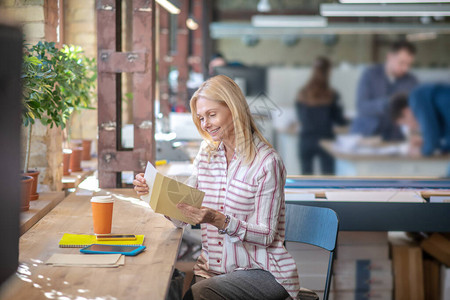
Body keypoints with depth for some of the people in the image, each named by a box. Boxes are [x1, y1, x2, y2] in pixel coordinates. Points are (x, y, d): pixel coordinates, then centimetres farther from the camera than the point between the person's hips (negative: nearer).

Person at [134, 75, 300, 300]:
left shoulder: (266, 162, -12)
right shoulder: (207, 151, 10)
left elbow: (266, 235, -12)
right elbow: (182, 217, 9)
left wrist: (219, 220, -25)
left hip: (263, 272, -5)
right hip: (211, 268, 5)